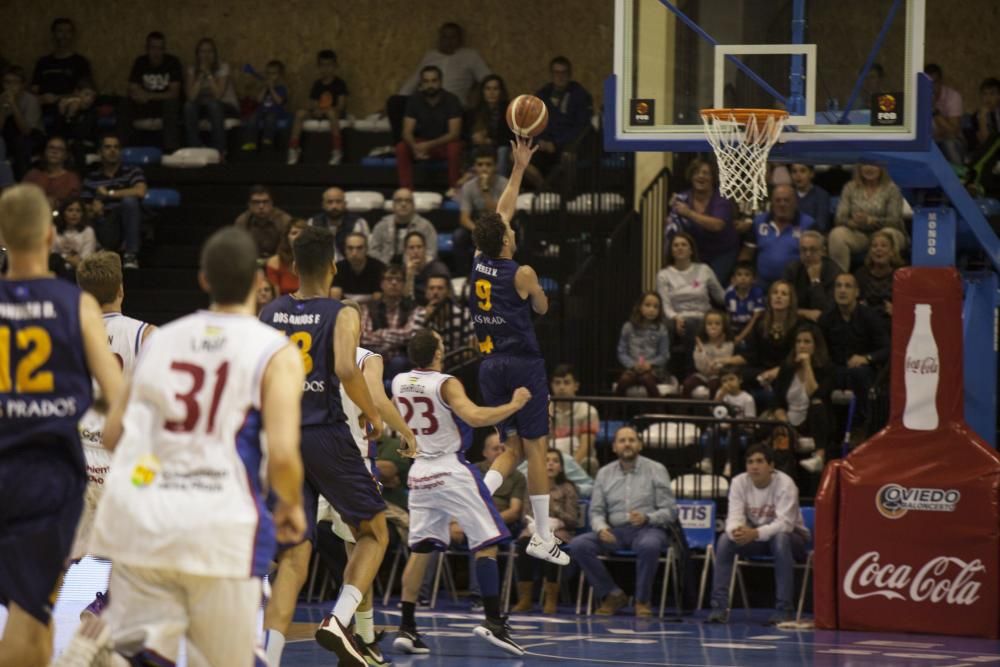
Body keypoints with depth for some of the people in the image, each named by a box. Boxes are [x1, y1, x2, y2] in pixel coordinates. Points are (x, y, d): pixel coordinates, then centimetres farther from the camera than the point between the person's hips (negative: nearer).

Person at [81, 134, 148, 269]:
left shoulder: (132, 171, 4)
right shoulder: (91, 177, 10)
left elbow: (140, 192, -17)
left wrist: (109, 193, -11)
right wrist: (93, 210, -17)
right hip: (105, 228, 0)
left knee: (129, 200, -30)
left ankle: (130, 255, -24)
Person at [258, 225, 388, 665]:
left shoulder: (268, 314, 9)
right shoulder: (341, 315, -6)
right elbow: (346, 369, -22)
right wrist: (372, 413, -6)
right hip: (326, 435, -4)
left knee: (294, 555, 6)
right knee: (374, 532, 13)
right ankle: (339, 621, -8)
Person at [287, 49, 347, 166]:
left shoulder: (339, 83, -3)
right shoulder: (317, 85, 10)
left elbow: (341, 106, -12)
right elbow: (312, 105, 8)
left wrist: (325, 111, -26)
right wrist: (315, 110, -17)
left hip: (336, 113, -4)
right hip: (319, 114, 5)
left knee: (331, 112, -41)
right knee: (300, 113, -22)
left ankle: (337, 151, -38)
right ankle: (293, 150, -21)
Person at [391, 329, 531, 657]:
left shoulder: (398, 383, 5)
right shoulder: (446, 384, -15)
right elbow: (475, 417, -28)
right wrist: (514, 405, -17)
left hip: (420, 472, 6)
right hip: (452, 470, -6)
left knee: (420, 548, 9)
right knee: (487, 543, -1)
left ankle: (406, 627, 3)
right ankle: (492, 621, -10)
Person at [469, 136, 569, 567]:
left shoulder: (478, 264, 5)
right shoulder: (521, 274, -10)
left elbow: (503, 211, 18)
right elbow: (542, 308, 9)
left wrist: (519, 168, 23)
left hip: (490, 365, 6)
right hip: (523, 364, -6)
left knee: (513, 449, 13)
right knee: (536, 449, -1)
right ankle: (542, 537, -1)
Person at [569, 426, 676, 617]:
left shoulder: (656, 470, 3)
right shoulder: (604, 473, 12)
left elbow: (670, 511, -1)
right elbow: (596, 511, 10)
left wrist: (646, 518, -21)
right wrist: (601, 528, -14)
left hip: (647, 530, -3)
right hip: (615, 531, 4)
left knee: (649, 545, -41)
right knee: (578, 544, -23)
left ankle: (642, 600, -19)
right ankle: (612, 594, -9)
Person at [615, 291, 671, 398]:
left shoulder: (661, 329, 5)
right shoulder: (629, 328, 8)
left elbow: (664, 355, 3)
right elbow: (622, 353, 7)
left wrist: (649, 364, -14)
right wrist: (633, 364, -11)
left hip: (653, 368, -1)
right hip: (632, 367, 1)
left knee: (646, 378, -37)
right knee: (624, 379, -33)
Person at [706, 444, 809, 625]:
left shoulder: (785, 484, -24)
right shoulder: (739, 483, -11)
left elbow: (784, 524, -33)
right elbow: (734, 517, -18)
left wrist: (755, 533, -49)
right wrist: (736, 531, -44)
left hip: (790, 537, -4)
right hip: (753, 536, 4)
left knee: (780, 539, -39)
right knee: (725, 539, -23)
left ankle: (784, 609, -34)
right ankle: (719, 607, -22)